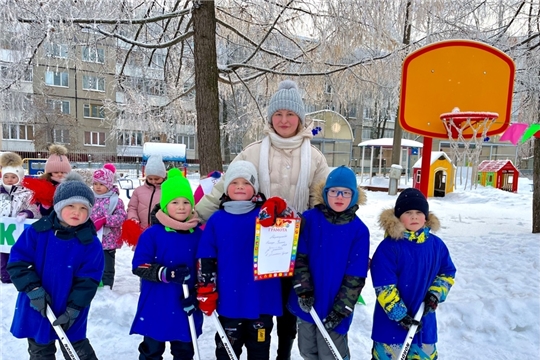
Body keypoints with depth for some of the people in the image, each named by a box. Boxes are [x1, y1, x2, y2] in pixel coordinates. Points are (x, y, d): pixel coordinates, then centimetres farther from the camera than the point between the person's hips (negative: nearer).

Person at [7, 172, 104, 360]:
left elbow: (88, 280, -13)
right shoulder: (37, 231, -11)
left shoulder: (90, 242, -14)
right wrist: (33, 289, -17)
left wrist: (73, 309, -16)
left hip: (71, 312, -2)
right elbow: (17, 262, -8)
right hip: (36, 309, 2)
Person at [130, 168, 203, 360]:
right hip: (156, 306, -2)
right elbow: (139, 266, -11)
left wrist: (197, 294, -10)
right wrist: (166, 274, -26)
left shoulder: (198, 235, -2)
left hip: (186, 307, 2)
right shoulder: (152, 234, -10)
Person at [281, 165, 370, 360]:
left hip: (334, 307, -2)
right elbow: (299, 256, -8)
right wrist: (303, 290, -16)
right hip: (307, 304, 2)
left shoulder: (359, 230, -11)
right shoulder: (309, 219, -8)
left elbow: (355, 275, -10)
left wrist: (341, 309, -12)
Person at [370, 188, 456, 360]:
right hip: (391, 322, -4)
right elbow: (384, 287, -18)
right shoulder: (388, 247, -18)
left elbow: (447, 273, 11)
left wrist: (435, 294, -4)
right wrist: (399, 314, -18)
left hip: (424, 320, 5)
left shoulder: (436, 244, -1)